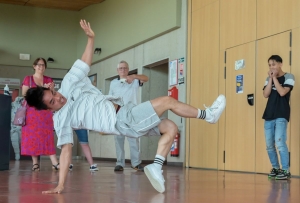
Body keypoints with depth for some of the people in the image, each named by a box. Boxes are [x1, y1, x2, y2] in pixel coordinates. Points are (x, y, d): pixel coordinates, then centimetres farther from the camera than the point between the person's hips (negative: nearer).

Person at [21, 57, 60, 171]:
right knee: (32, 136, -5)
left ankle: (55, 163, -12)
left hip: (45, 111, 2)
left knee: (47, 136, -4)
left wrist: (50, 89, -11)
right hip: (31, 111, -2)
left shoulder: (49, 80, 14)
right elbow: (24, 94, -2)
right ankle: (35, 163, -1)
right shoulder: (28, 79, 7)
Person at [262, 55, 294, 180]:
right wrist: (270, 78, -4)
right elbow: (265, 94, 1)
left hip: (281, 115, -6)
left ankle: (286, 170, -12)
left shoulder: (288, 77, -1)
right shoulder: (269, 79, 14)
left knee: (279, 142, -17)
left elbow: (282, 92, -16)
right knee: (269, 145, 7)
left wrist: (275, 78, -9)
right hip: (269, 115, 6)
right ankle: (276, 168, 20)